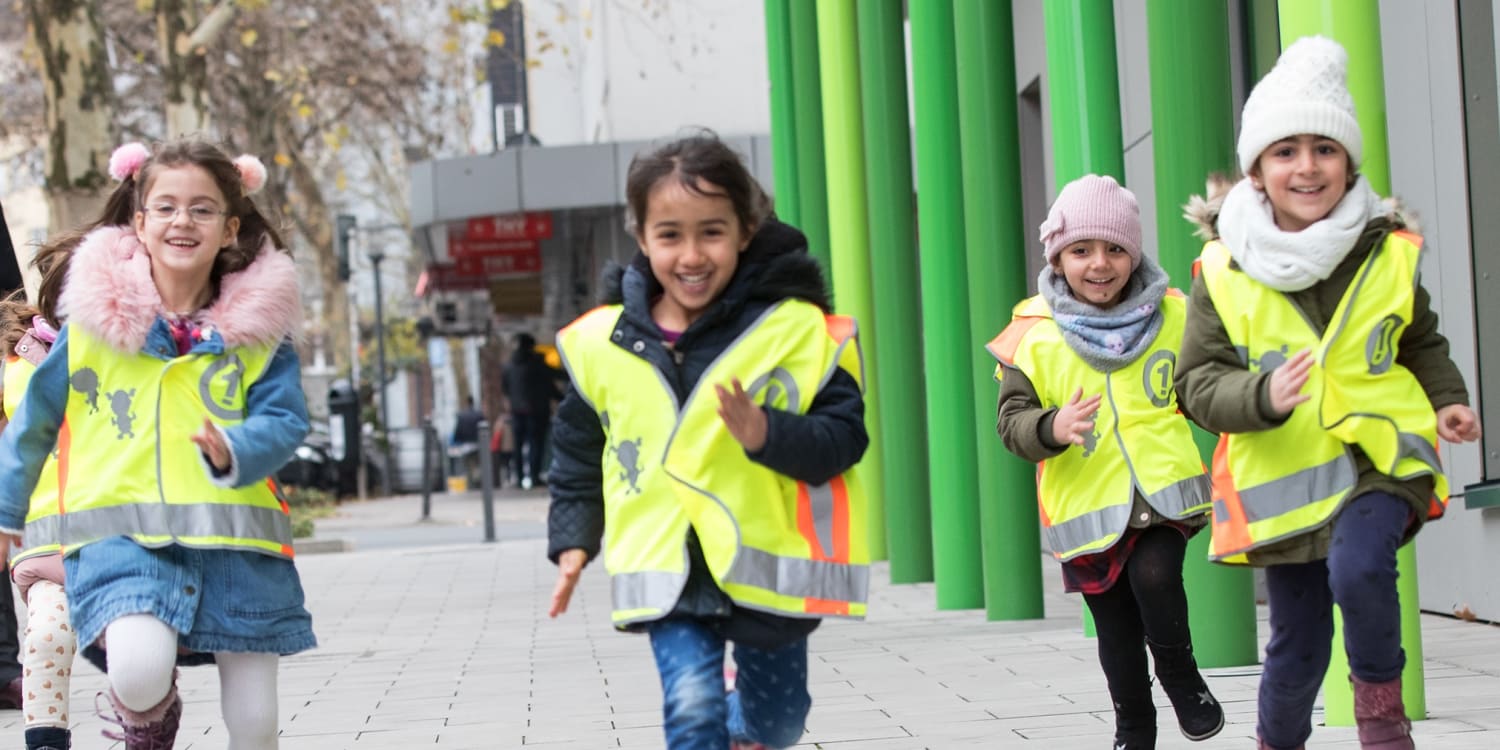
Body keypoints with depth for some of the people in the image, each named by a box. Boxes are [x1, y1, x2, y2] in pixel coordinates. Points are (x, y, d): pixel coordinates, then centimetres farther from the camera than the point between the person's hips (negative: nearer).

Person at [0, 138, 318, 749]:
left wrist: (234, 451, -24)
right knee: (140, 670, -28)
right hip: (121, 531, -1)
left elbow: (285, 421, -3)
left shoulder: (259, 326, 4)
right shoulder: (94, 320, 3)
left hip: (234, 537, 1)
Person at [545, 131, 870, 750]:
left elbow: (843, 438, -12)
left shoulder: (796, 329, -10)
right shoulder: (602, 343, -1)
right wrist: (572, 541, 6)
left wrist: (769, 435, -29)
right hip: (667, 573, 0)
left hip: (767, 566, 0)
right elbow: (578, 453, 12)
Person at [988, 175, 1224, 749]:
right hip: (1087, 506, 0)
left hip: (1164, 493, 0)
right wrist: (1052, 427, -27)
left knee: (1154, 574, -26)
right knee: (1117, 632, 9)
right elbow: (1012, 421, -7)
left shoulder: (1174, 315, 2)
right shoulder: (1033, 335, -5)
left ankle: (1180, 674, 3)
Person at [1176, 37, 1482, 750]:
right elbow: (1197, 381, -7)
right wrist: (1262, 396, -26)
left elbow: (1422, 344, 15)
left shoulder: (1389, 255, -4)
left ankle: (1380, 693, -2)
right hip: (1280, 476, 1)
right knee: (1297, 642, 10)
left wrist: (1447, 399, -2)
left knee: (1358, 568, -30)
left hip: (1379, 456, -1)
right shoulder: (1224, 271, -9)